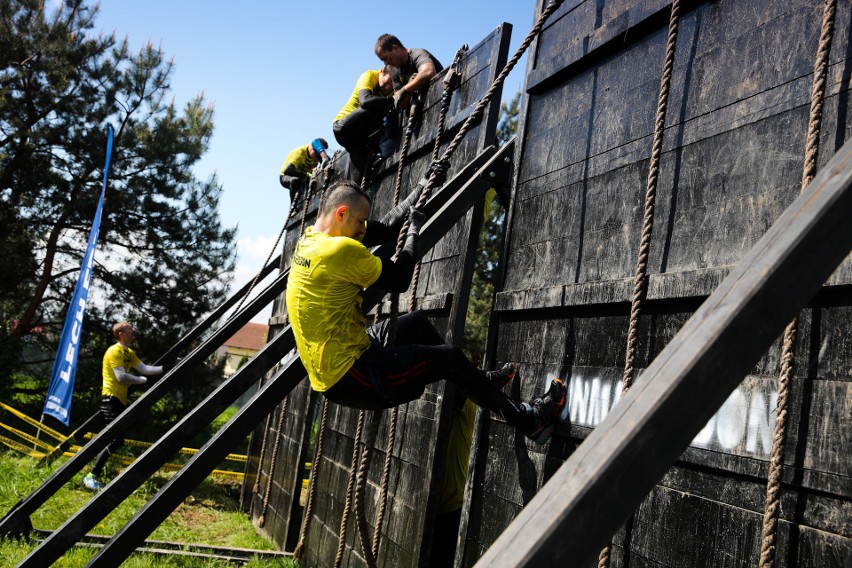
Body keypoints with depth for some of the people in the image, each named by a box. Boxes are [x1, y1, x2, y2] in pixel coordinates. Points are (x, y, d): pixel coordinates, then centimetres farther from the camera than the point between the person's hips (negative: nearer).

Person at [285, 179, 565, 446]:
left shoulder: (310, 239, 6)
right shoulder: (341, 249, -24)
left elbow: (383, 229, 12)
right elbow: (399, 280, -14)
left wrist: (421, 191, 12)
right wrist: (414, 231, 0)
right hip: (349, 378, -10)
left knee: (416, 322, 24)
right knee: (449, 357, -4)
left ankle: (478, 382, 36)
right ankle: (526, 419, 10)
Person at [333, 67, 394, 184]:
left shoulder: (394, 86, -2)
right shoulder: (369, 76, -20)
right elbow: (365, 101, -41)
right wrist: (393, 100, -44)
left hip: (360, 133, 5)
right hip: (343, 126, -5)